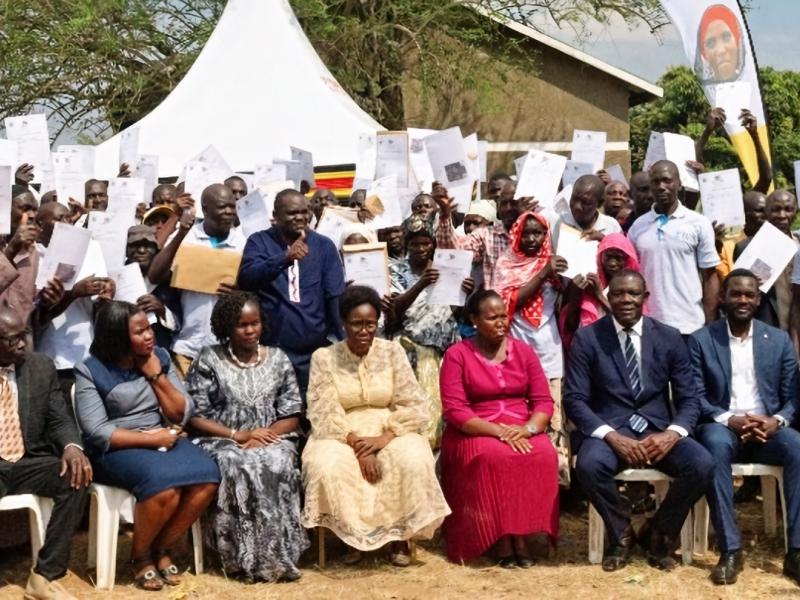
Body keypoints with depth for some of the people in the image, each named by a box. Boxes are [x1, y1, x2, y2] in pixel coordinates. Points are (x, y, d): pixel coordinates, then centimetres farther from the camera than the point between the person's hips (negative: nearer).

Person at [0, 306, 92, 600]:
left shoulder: (42, 367, 7)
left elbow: (59, 420, 6)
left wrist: (71, 447, -17)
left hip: (29, 463, 4)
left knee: (76, 478, -26)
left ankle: (44, 576, -18)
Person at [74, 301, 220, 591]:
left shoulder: (160, 357, 6)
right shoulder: (91, 371, -7)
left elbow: (182, 415, 4)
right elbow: (97, 433, -13)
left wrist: (157, 376, -8)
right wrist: (152, 438, -16)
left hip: (165, 440, 5)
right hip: (118, 449, -5)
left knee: (207, 477, -25)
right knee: (165, 486, -34)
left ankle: (162, 548, -3)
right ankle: (140, 556, -6)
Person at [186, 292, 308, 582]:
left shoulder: (278, 359, 9)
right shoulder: (209, 360, 2)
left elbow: (292, 417, 6)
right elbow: (194, 416, -3)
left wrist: (261, 438, -13)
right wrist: (238, 435, -14)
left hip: (271, 440, 2)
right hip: (222, 441, -2)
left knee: (277, 465, -34)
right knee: (237, 467, -36)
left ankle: (276, 553, -27)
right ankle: (247, 556, -27)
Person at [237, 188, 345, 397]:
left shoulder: (324, 245, 6)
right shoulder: (259, 242, 4)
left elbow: (336, 296, 2)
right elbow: (247, 278, -14)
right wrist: (285, 258, -29)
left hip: (315, 351, 1)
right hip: (271, 350, -1)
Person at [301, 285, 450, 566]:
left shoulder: (392, 351, 2)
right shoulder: (324, 357, -1)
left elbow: (414, 406, -3)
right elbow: (324, 413, -8)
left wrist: (383, 438, -19)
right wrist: (357, 446, -22)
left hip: (390, 431, 1)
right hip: (341, 435, 0)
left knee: (413, 462, -32)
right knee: (326, 467, -34)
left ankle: (401, 535, -8)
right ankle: (349, 534, -7)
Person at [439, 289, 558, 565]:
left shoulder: (524, 351, 11)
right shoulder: (457, 355, -1)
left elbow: (544, 401, 5)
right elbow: (454, 411, -10)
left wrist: (528, 428, -17)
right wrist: (499, 431, -21)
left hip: (522, 432, 3)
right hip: (475, 434, -3)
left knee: (543, 455, -30)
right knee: (495, 458, -36)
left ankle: (522, 533, -22)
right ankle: (501, 536, -22)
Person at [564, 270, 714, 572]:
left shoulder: (669, 338, 6)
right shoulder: (587, 338, 0)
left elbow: (689, 398, 5)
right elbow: (574, 399, -5)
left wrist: (672, 434, -17)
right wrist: (612, 437, -21)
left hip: (657, 429, 2)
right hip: (608, 429, -2)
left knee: (703, 465, -26)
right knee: (588, 465, -35)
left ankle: (659, 533, 3)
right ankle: (620, 532, -3)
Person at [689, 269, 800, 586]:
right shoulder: (701, 340, 4)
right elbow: (696, 397, -3)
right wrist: (730, 420, -20)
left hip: (767, 428, 2)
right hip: (722, 427, -2)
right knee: (716, 444, -38)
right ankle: (730, 550, -32)